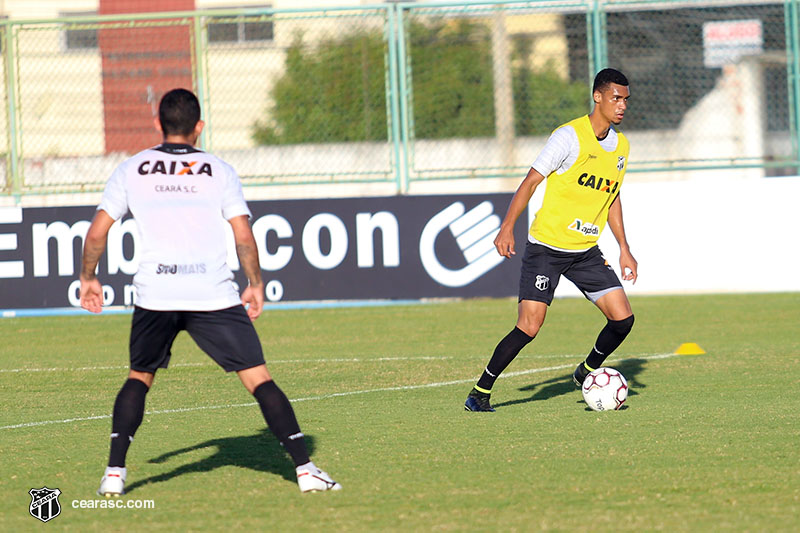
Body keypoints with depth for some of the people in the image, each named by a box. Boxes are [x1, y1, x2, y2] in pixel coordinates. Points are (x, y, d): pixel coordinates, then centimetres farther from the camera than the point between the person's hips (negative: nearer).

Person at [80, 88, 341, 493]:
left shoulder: (131, 170, 12)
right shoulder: (219, 171, 9)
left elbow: (97, 232, 10)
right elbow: (244, 236, 2)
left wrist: (88, 278, 24)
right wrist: (256, 285, 14)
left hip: (154, 293, 1)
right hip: (214, 294, -1)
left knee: (139, 378, 21)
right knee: (258, 379, 1)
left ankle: (114, 473, 10)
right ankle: (305, 469, -8)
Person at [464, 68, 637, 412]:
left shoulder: (621, 145, 8)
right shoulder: (570, 136, -13)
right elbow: (531, 181, -12)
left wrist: (624, 249, 17)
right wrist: (507, 228, -20)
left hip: (586, 251, 6)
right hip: (546, 245, -6)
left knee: (622, 319, -4)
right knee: (529, 327, -14)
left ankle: (588, 374, 21)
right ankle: (480, 393, -2)